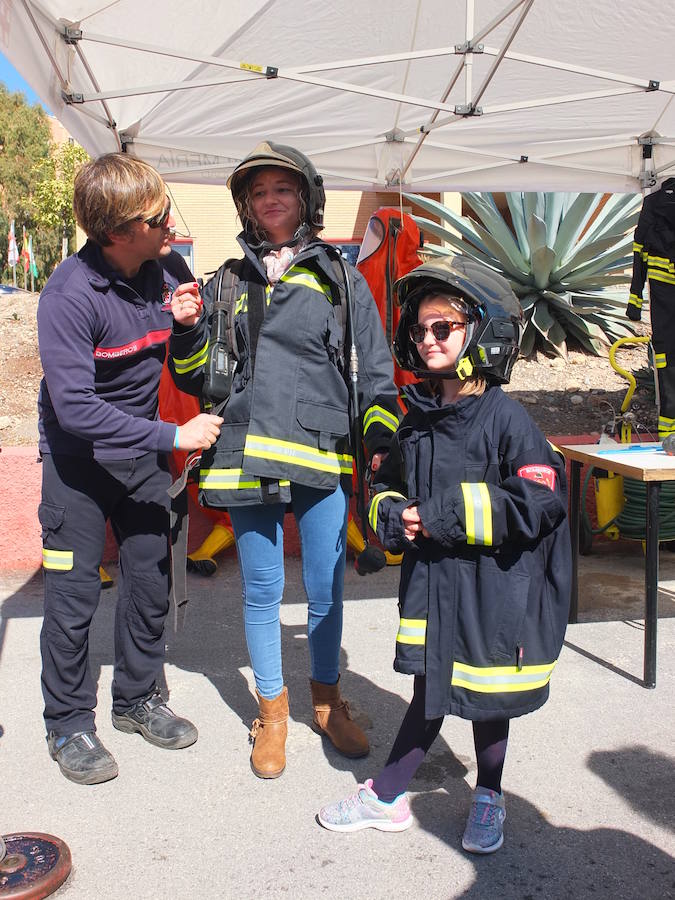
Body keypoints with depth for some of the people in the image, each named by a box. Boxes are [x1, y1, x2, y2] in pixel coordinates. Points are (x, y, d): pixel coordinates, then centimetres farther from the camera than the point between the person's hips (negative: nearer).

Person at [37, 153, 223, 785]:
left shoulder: (167, 269, -7)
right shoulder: (68, 296, -25)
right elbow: (75, 408, -29)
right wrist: (174, 436, -29)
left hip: (141, 452, 5)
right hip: (79, 457, -5)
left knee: (151, 579, 11)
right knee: (74, 594, 1)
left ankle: (137, 699, 32)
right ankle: (68, 725, 20)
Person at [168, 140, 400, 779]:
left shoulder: (340, 280, 10)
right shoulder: (228, 284, 15)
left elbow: (375, 368, 10)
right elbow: (196, 378, 18)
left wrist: (381, 439, -3)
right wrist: (188, 330, -1)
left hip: (323, 454, -1)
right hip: (248, 451, 1)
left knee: (326, 590, 7)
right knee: (261, 590, 8)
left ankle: (326, 701, 30)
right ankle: (271, 710, 26)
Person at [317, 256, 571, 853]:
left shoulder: (505, 418, -15)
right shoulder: (418, 420, 5)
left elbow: (537, 503, -22)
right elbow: (387, 485, 16)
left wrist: (447, 516, -20)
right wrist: (394, 518, -7)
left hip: (493, 587, -4)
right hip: (430, 580, 5)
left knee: (489, 699, 15)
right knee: (429, 693, 16)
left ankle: (489, 798, 37)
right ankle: (386, 798, 30)